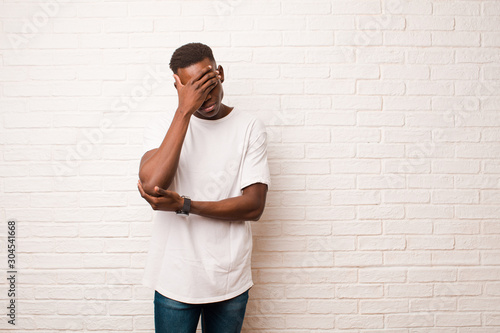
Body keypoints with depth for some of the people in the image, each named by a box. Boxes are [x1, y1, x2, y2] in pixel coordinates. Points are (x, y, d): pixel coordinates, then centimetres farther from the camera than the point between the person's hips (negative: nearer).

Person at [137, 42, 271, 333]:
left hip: (230, 279, 1)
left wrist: (184, 205, -20)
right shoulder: (163, 126, -4)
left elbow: (254, 205, -11)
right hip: (175, 278, 0)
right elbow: (151, 184, -24)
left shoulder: (249, 127, -5)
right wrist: (185, 110, -24)